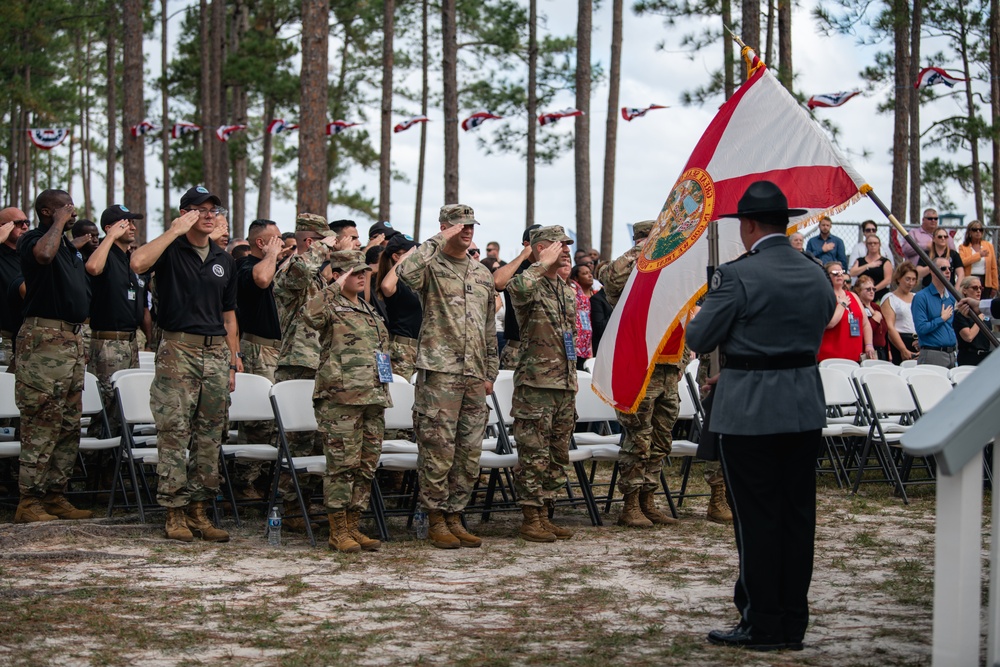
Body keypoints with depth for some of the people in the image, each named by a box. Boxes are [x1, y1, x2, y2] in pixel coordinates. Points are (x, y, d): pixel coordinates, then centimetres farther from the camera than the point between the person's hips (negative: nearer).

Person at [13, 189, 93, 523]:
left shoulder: (70, 247, 20)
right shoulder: (32, 239, -6)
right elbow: (44, 254, -31)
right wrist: (59, 222, -15)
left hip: (73, 338, 9)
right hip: (44, 338, -9)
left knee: (69, 426, 9)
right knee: (42, 424, -10)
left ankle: (55, 496, 14)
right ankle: (29, 501, -7)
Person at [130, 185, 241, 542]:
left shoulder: (224, 259, 17)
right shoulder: (171, 250, 1)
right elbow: (138, 263, -23)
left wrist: (234, 359, 13)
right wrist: (174, 231, -14)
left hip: (216, 352, 5)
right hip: (178, 351, -5)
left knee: (210, 435, 5)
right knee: (174, 432, -7)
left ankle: (198, 510, 11)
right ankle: (175, 512, -2)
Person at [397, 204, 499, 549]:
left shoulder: (483, 274, 17)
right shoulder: (432, 266, -2)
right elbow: (404, 272, -28)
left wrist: (490, 372, 16)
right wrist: (440, 241, -19)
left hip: (474, 377, 6)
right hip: (439, 372, -6)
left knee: (469, 453, 8)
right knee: (438, 450, -4)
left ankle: (454, 517, 18)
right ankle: (436, 521, 5)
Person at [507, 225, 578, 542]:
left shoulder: (567, 290, 17)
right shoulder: (531, 284, -7)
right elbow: (517, 288, -35)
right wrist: (544, 264, -19)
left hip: (565, 384, 8)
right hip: (536, 383, -8)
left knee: (557, 455, 10)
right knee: (534, 455, -6)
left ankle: (545, 515, 18)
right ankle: (530, 519, 0)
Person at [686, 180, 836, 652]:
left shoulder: (737, 276, -14)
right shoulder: (817, 276, 7)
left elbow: (698, 340, -11)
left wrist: (703, 310, 11)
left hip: (750, 413, -6)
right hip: (806, 410, 6)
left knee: (756, 519, 1)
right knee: (798, 515, 10)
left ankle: (762, 626, 6)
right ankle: (793, 624, 16)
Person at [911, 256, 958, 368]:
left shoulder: (951, 297, 15)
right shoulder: (921, 297, -7)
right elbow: (921, 328, -15)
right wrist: (942, 319, -6)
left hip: (951, 354, 7)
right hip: (932, 355, -7)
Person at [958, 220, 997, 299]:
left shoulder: (989, 246, 12)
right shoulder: (963, 247, 6)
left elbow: (993, 268, 10)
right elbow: (962, 262, -14)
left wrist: (994, 286, 5)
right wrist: (979, 255, -12)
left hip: (985, 282, 2)